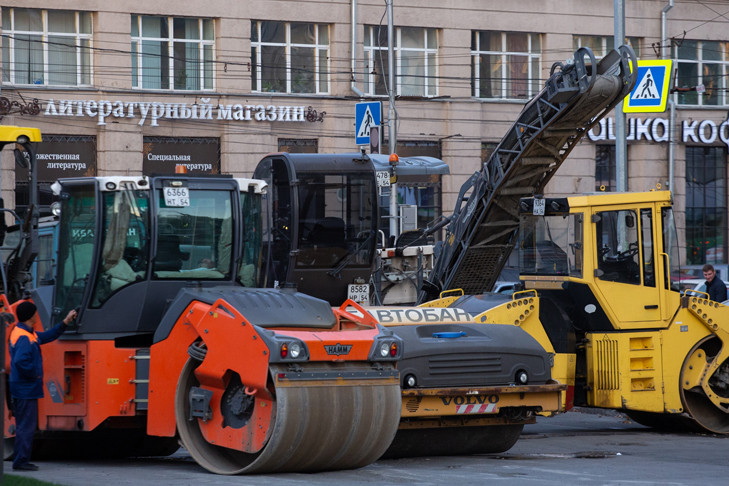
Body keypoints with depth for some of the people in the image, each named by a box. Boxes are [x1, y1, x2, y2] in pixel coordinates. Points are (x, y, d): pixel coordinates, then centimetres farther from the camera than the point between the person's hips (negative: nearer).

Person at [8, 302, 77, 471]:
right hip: (26, 389, -11)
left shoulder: (29, 334, 13)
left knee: (24, 425, 14)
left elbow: (47, 336, 23)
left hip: (22, 388, 11)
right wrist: (35, 374, -18)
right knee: (26, 426, -6)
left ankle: (21, 461, 18)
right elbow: (21, 362, -32)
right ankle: (21, 461, -3)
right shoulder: (24, 338, -20)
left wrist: (66, 322, 21)